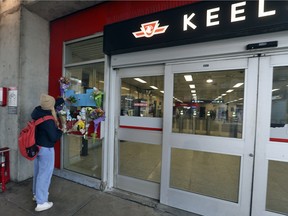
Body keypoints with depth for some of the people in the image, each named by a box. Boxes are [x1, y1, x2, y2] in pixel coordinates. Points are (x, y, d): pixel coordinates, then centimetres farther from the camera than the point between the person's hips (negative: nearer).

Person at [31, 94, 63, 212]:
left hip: (37, 146, 9)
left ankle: (37, 193, 44)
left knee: (38, 171, 24)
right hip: (46, 149, -9)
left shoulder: (38, 112, -5)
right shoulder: (48, 120, -29)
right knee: (45, 174, 5)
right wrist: (60, 130, -6)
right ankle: (41, 202, 19)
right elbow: (54, 137, -23)